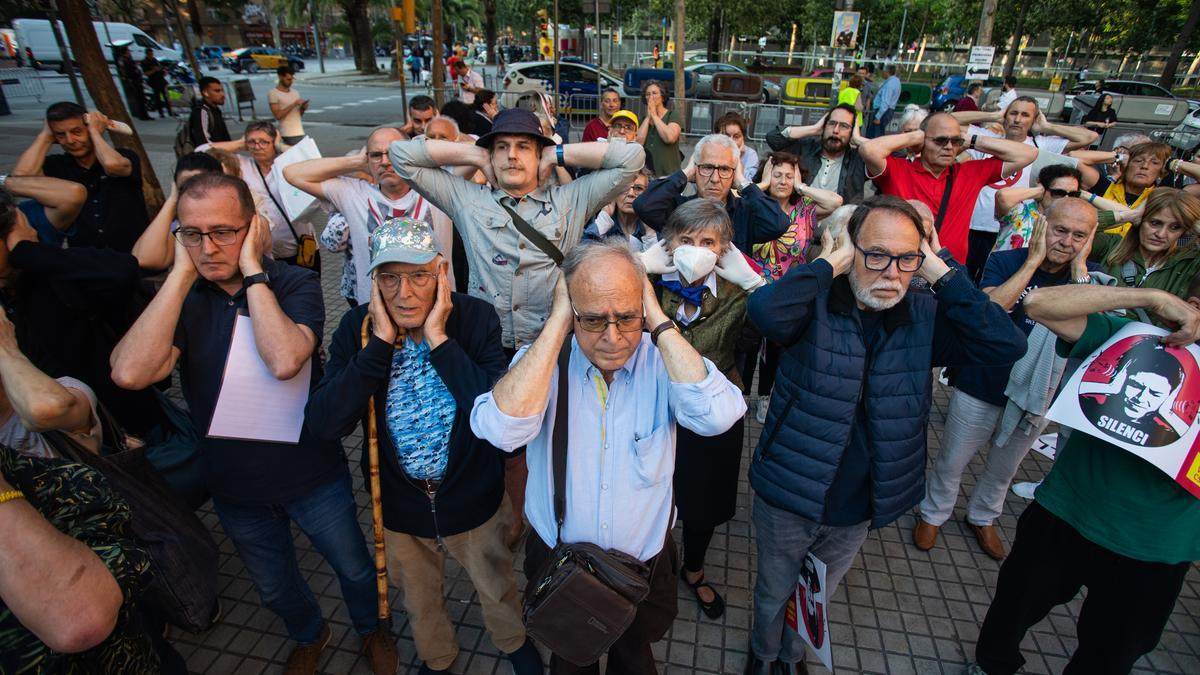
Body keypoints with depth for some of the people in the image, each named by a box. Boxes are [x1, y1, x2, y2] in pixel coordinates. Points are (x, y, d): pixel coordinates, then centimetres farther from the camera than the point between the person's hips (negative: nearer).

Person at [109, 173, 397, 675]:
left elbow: (284, 361, -37)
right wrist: (183, 273, -25)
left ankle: (371, 629, 51)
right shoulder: (180, 296, -9)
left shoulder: (294, 283, -17)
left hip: (312, 478, -3)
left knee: (355, 568, 19)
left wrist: (252, 271, -29)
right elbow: (130, 373, -28)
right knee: (274, 587, 26)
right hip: (233, 487, 3)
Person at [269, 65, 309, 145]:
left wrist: (303, 108, -2)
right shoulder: (273, 93, -4)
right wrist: (294, 104, -16)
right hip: (288, 134, -6)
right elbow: (278, 115, -13)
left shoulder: (295, 92, 14)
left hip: (300, 132, 6)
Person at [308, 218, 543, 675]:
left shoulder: (475, 318, -21)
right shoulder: (358, 328, -14)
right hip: (399, 502, 2)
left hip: (473, 498, -2)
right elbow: (325, 425, -24)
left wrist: (439, 339, -33)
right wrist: (380, 341, -29)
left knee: (496, 586, 24)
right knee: (419, 598, 27)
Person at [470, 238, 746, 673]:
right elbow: (500, 429, -36)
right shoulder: (542, 359, -17)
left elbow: (716, 416, -36)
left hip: (645, 565, 0)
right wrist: (557, 323, -33)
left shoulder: (663, 360, -18)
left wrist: (659, 321, -30)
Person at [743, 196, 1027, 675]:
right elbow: (765, 310, -40)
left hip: (859, 510, 4)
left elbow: (1006, 345, -17)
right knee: (773, 597, 23)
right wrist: (830, 263, -27)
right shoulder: (816, 303, -19)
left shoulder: (924, 316, -6)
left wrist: (941, 273, -18)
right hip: (789, 500, -3)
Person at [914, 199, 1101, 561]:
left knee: (1003, 469, 24)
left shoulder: (1090, 276, -6)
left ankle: (982, 517, 48)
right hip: (980, 390, -3)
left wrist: (1078, 267, -22)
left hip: (1036, 396, 3)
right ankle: (933, 514, 36)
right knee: (952, 462, 12)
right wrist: (1034, 260, -26)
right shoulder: (1005, 262, -13)